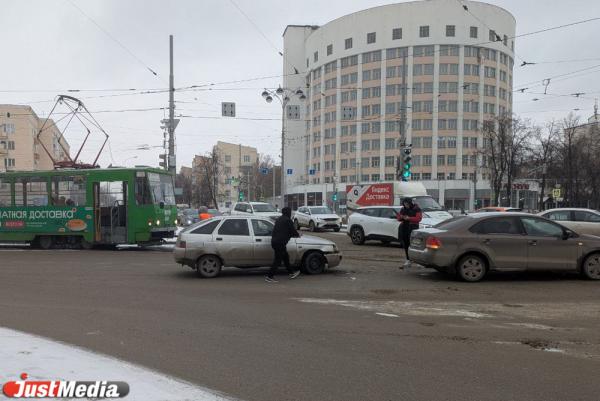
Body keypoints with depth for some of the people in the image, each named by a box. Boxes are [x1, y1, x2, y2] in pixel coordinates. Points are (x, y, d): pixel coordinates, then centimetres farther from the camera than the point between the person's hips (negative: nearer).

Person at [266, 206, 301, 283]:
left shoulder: (279, 219, 17)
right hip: (280, 243, -10)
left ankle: (292, 273, 33)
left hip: (274, 241, 10)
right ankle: (269, 277, -3)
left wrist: (292, 235, 28)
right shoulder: (288, 220, -11)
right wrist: (298, 235, 16)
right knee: (278, 260, -4)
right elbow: (293, 230, -5)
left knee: (285, 257, 21)